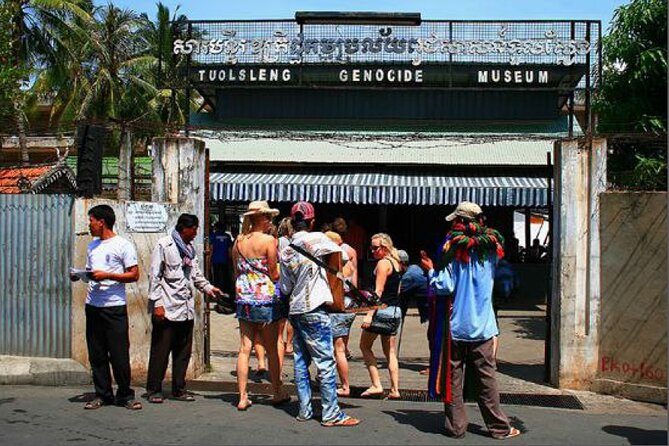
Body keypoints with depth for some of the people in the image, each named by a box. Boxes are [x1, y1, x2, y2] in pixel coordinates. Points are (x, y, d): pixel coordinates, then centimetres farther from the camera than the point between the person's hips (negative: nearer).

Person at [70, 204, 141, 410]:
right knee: (96, 354, 8)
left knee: (119, 353, -4)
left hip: (115, 306, -7)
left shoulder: (123, 245, -4)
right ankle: (103, 394, 17)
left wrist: (107, 275, -17)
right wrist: (78, 276, 3)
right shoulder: (92, 246, 18)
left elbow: (134, 275, -8)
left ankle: (125, 395, 7)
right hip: (93, 306, 7)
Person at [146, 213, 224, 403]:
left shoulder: (190, 248, 15)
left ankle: (179, 389, 20)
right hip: (167, 309, -7)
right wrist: (157, 304, -13)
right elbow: (154, 276, -9)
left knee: (183, 351, 10)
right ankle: (154, 390, 11)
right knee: (161, 350, 0)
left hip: (186, 309, 7)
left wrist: (208, 287, 4)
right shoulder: (164, 245, -5)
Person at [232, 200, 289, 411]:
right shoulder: (269, 240, -10)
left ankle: (242, 397, 6)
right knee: (272, 349, 8)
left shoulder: (238, 241, 7)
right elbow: (274, 275, -8)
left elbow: (236, 272, 12)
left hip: (244, 299, 5)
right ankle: (278, 394, 19)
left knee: (244, 349, 5)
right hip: (265, 298, -5)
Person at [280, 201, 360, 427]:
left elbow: (285, 288, 10)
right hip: (315, 310, -6)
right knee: (325, 362, -3)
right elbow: (342, 255, -3)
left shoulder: (286, 252, 7)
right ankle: (331, 414, -1)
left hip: (295, 310, 6)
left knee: (301, 361, 10)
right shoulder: (316, 239, -8)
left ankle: (304, 410, 14)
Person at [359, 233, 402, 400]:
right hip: (396, 310, 9)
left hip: (382, 309, -9)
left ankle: (376, 386, -1)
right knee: (390, 353, 10)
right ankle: (395, 390, 7)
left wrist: (369, 314, -20)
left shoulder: (383, 263, -11)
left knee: (365, 346, 5)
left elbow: (378, 291, -18)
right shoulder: (395, 262, 15)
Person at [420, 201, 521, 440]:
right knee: (486, 377, 8)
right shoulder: (490, 248, 4)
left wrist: (431, 270, 3)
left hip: (456, 324, -3)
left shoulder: (454, 247, -8)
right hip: (482, 324, 3)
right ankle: (499, 426, 13)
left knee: (453, 377, 6)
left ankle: (456, 425, 9)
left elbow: (445, 286, -14)